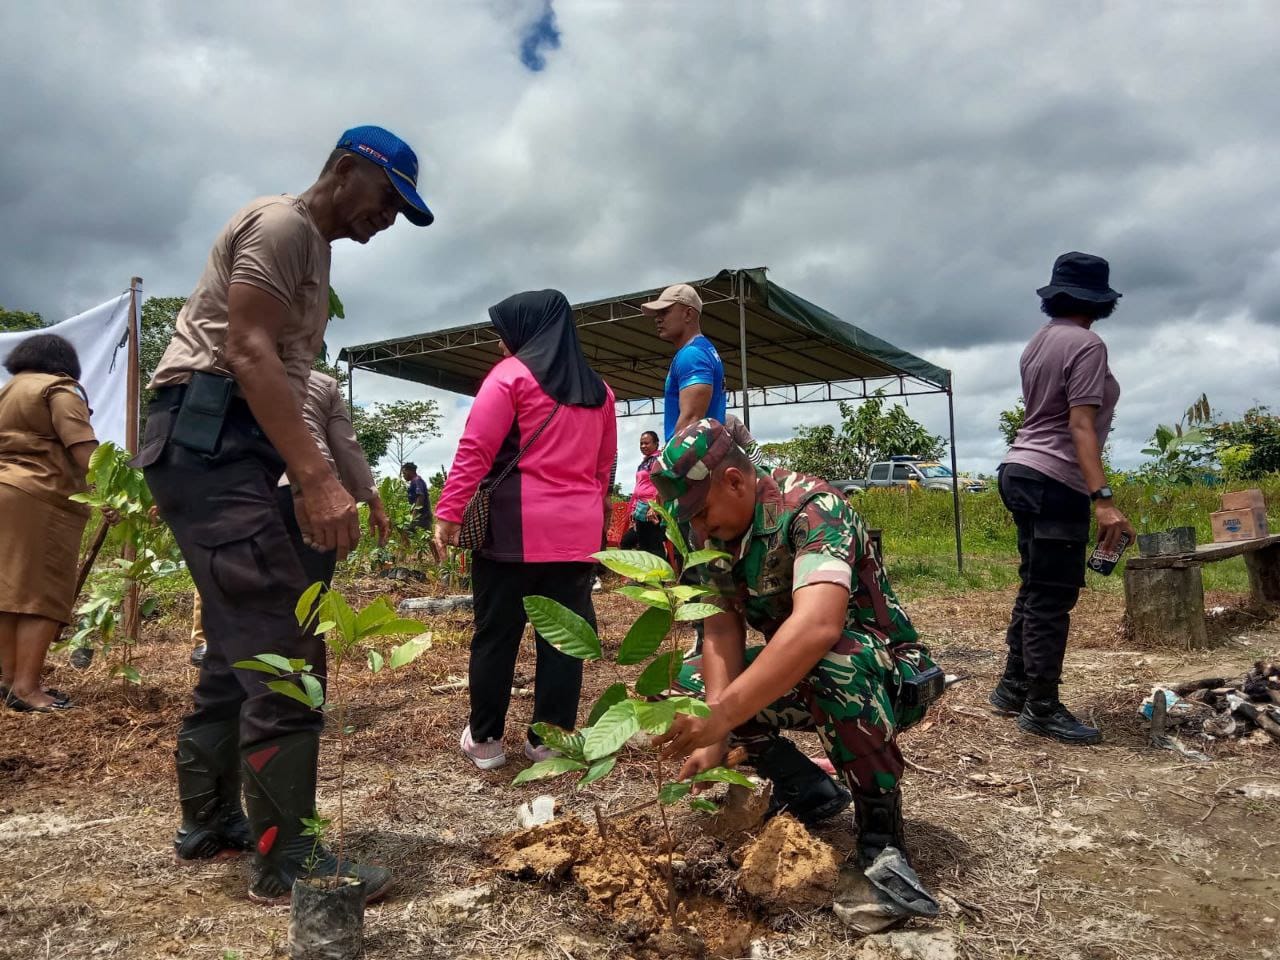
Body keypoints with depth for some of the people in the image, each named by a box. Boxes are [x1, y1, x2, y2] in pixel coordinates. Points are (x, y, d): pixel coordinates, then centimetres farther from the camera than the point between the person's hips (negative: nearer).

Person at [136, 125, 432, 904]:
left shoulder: (311, 249, 24)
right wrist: (318, 477, -28)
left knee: (244, 645, 14)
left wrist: (310, 480, 16)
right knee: (284, 644, -14)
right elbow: (247, 354, -20)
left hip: (234, 446, 11)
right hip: (206, 439, -11)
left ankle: (211, 823, 26)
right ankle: (287, 859, -7)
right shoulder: (282, 225, -7)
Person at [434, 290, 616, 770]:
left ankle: (485, 739, 14)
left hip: (515, 528, -4)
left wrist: (449, 513, -8)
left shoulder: (511, 374, -2)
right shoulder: (598, 390, 16)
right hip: (577, 532, 5)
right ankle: (550, 738, 13)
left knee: (496, 633, 5)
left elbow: (475, 450, -9)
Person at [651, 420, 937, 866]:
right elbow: (722, 632, -12)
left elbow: (817, 626, -45)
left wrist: (720, 717, -49)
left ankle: (880, 813, -17)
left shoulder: (812, 510, -28)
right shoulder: (710, 534, -6)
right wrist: (714, 737, -26)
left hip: (886, 673, -7)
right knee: (686, 681, -3)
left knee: (830, 661, -40)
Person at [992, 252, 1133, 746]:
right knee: (1052, 597, -4)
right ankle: (1042, 708, 2)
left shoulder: (1039, 340, 14)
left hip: (1022, 471, 9)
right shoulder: (1086, 344, -12)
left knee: (1036, 589, 16)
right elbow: (1080, 425, -20)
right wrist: (1103, 498, -25)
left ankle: (1013, 687, 24)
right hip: (1055, 481, -9)